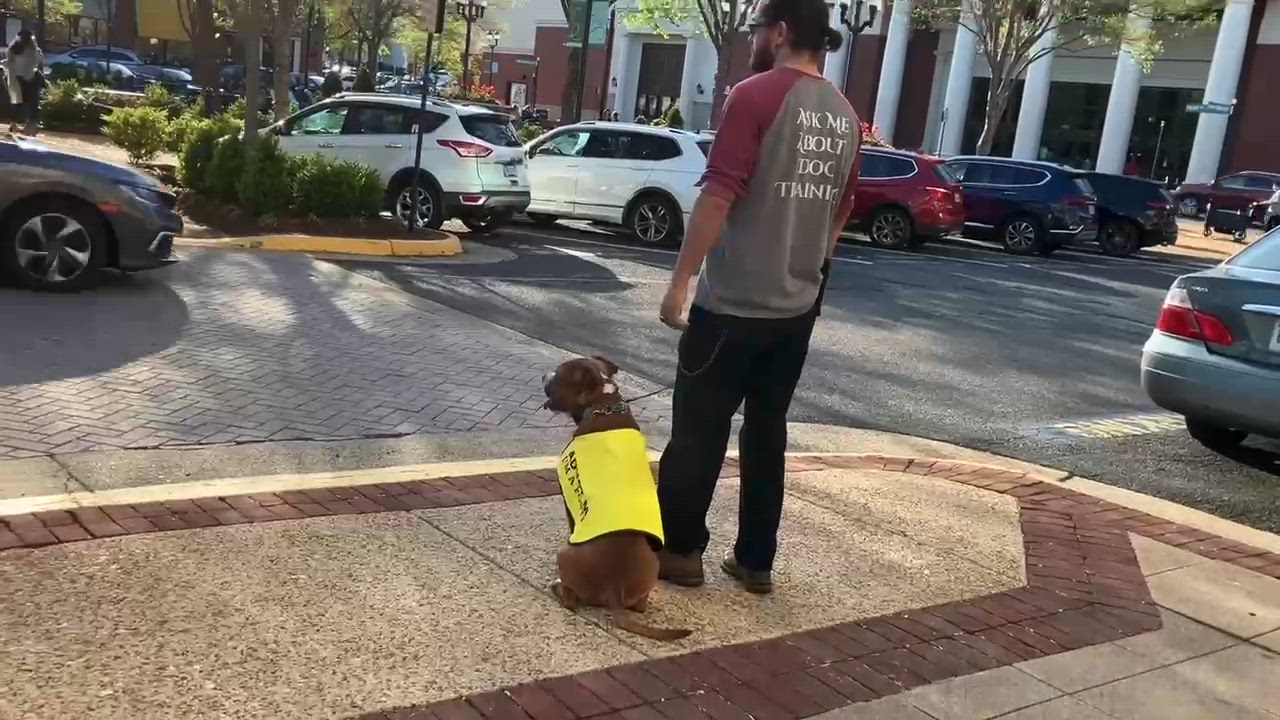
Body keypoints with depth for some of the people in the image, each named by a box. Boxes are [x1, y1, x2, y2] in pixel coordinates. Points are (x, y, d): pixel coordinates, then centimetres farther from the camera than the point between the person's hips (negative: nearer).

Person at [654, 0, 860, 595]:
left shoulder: (756, 95, -13)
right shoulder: (846, 117, 11)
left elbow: (718, 197, -19)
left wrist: (680, 281, -15)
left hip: (733, 302, -7)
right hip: (797, 307, 7)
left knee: (698, 429, 5)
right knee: (767, 430, 13)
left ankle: (680, 549, 14)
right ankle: (755, 560, 19)